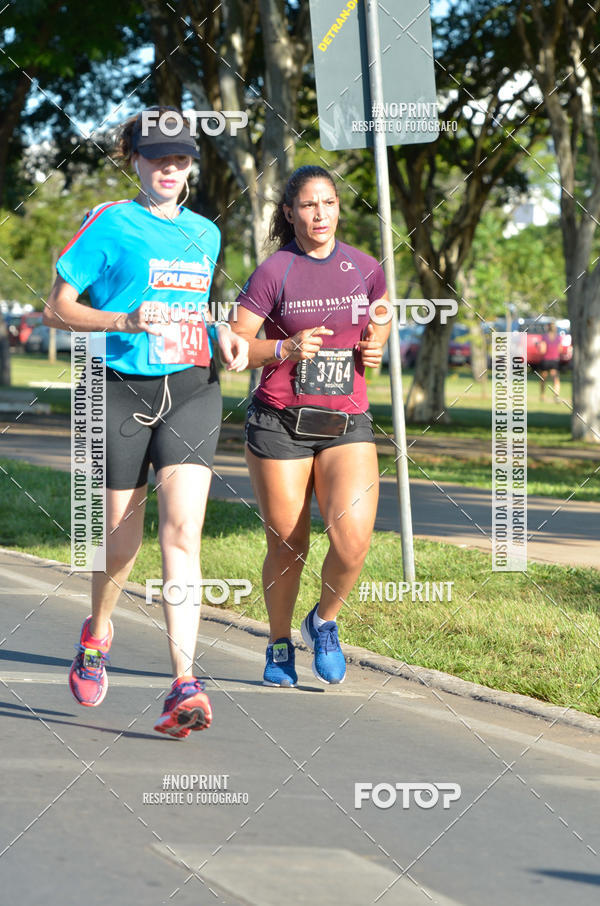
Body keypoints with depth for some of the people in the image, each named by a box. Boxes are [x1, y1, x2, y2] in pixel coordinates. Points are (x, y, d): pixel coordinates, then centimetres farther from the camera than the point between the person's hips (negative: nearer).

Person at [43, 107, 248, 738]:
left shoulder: (204, 233, 14)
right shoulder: (109, 224, -2)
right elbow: (56, 309, -3)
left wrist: (221, 335, 6)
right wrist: (125, 320, -18)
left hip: (192, 387, 2)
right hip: (124, 390, -2)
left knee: (182, 531, -14)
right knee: (122, 540, 6)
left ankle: (184, 686, -20)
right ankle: (97, 633, 39)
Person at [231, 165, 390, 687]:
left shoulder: (366, 269, 6)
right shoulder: (274, 273, -3)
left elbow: (381, 318, 23)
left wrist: (375, 347, 1)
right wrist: (285, 349, -20)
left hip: (347, 424, 2)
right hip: (279, 423, -2)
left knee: (353, 539, -18)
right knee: (286, 547, 4)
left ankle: (325, 621, 11)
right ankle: (279, 645, 28)